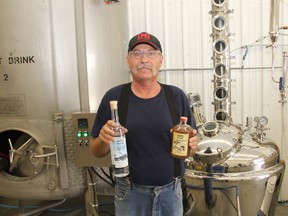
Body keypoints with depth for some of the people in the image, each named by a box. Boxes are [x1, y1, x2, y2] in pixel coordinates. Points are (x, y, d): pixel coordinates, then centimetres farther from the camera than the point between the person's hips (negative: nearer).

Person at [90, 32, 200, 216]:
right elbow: (97, 151, -1)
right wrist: (104, 139, -21)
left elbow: (190, 145, 3)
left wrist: (191, 145, -18)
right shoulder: (113, 97, -8)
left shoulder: (177, 96, -5)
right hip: (130, 193, -1)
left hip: (171, 190, 1)